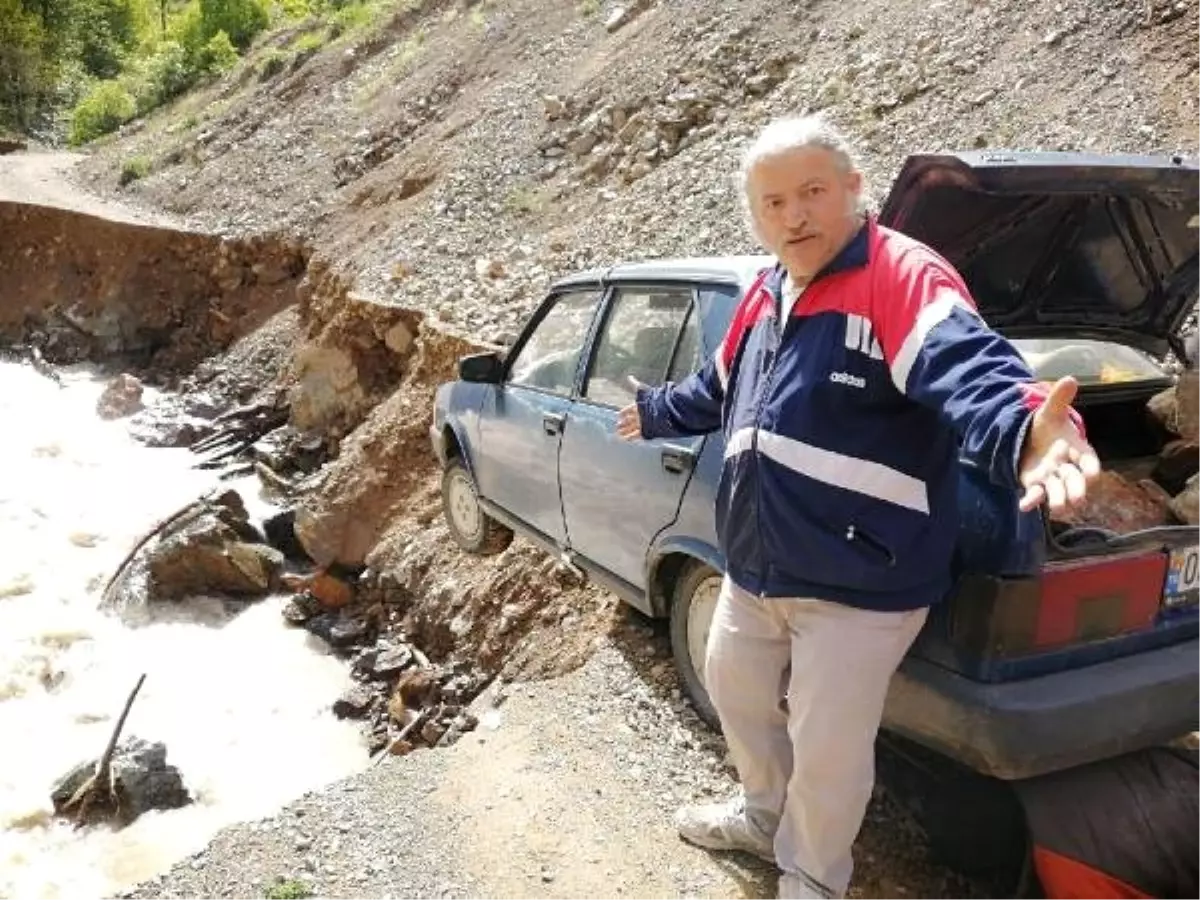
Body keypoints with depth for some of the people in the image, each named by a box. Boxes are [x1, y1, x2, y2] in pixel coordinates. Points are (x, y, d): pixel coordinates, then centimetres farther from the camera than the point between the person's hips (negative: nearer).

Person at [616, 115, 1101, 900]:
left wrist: (1026, 432, -58)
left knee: (827, 747, 8)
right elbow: (719, 389, 27)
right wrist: (656, 412, 42)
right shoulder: (765, 295, 9)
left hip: (858, 582, -8)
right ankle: (764, 815, 53)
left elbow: (968, 368, -36)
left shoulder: (901, 276, -17)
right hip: (755, 567, 9)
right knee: (736, 693, 26)